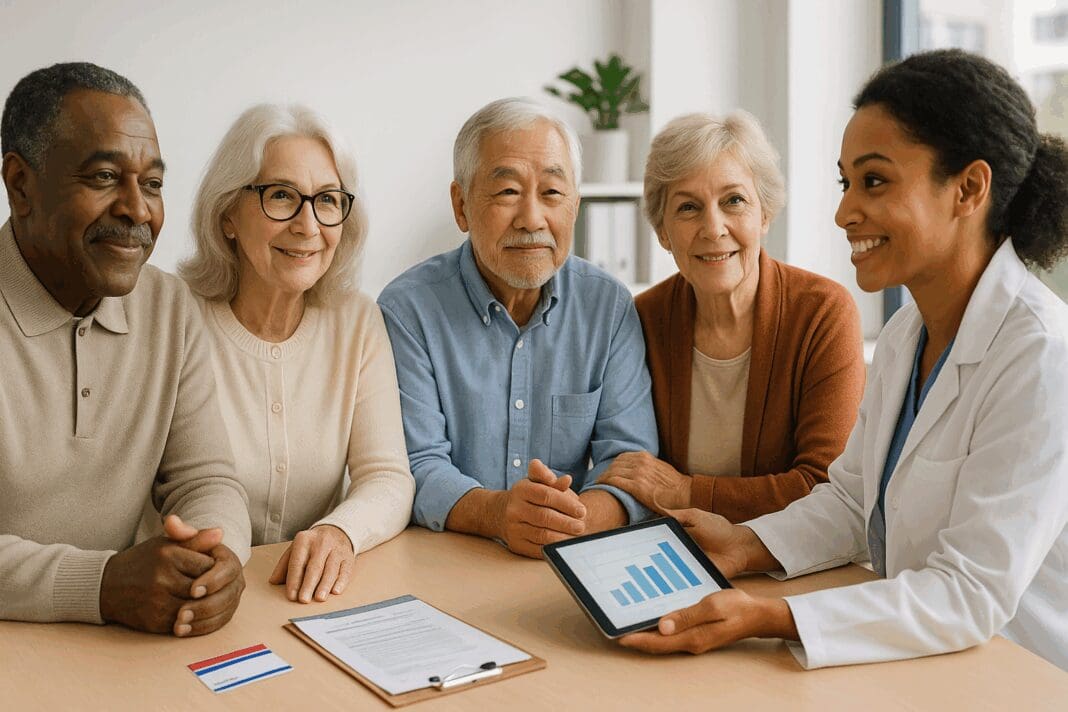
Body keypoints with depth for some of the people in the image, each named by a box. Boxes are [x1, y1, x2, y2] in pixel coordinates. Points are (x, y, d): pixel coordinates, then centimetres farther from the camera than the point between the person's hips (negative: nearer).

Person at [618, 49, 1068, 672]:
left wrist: (767, 618, -29)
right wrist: (746, 545, -6)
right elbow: (854, 501, 11)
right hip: (919, 665, 6)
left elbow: (973, 594, -23)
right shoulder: (906, 334, 7)